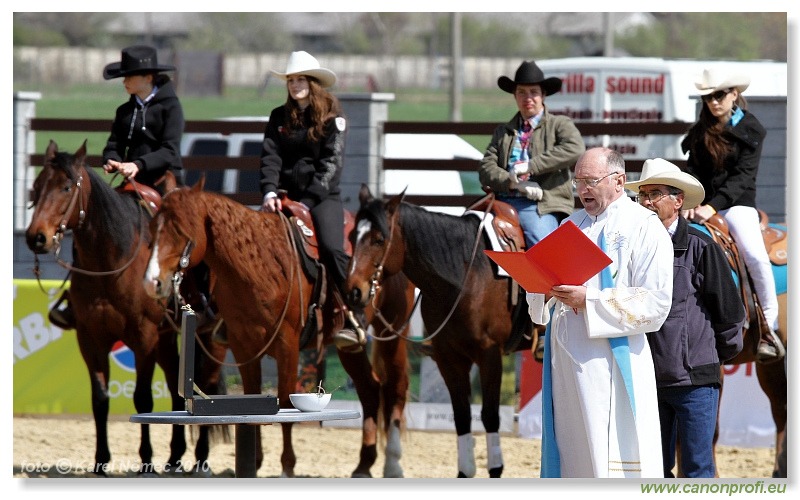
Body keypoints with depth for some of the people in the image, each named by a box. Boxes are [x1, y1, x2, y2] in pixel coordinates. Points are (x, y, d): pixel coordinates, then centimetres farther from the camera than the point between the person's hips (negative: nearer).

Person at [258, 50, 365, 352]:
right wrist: (269, 192, -15)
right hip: (286, 196, 4)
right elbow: (270, 157, 3)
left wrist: (310, 198, -17)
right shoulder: (279, 117, 12)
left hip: (323, 195, -4)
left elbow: (331, 163, -7)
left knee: (331, 248, -26)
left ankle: (353, 322, -24)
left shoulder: (332, 117, 1)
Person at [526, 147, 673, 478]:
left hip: (611, 361, -6)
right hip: (565, 361, 6)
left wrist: (589, 301, -17)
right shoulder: (571, 225, 19)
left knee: (611, 462, -10)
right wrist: (546, 291, -4)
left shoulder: (644, 227, -2)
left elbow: (656, 304, -11)